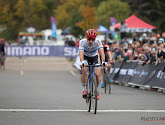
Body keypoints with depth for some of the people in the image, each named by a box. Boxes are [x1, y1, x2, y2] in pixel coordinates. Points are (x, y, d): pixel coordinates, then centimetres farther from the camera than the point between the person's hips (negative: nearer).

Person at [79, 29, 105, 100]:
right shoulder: (82, 42, -29)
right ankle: (84, 90, -20)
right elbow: (81, 53, -40)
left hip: (94, 57, 1)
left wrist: (103, 61, -54)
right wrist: (82, 62, -59)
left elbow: (101, 52, -36)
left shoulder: (98, 42, -27)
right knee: (84, 70, -31)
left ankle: (96, 90, 11)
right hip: (85, 58, -1)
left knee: (97, 74, -16)